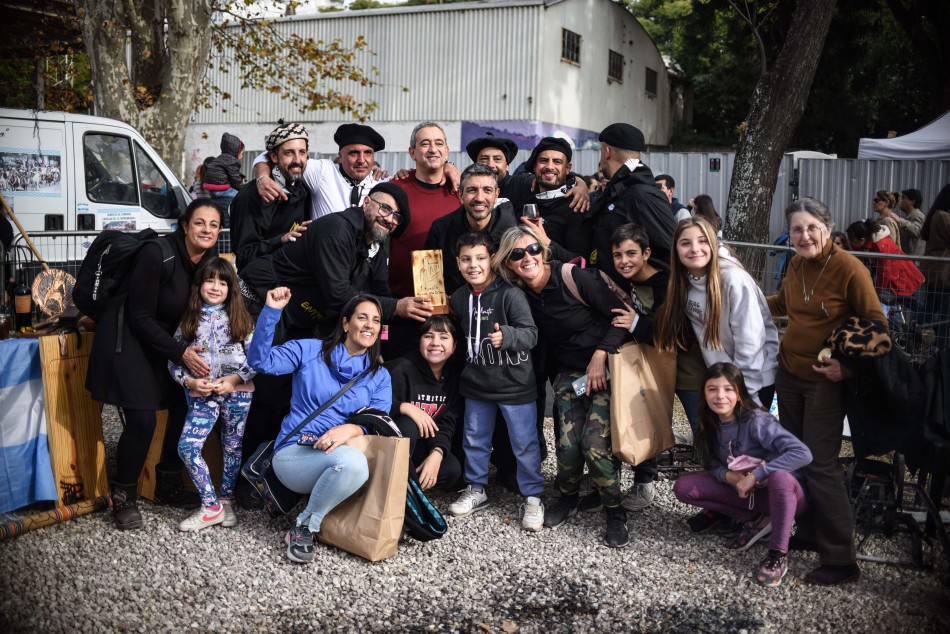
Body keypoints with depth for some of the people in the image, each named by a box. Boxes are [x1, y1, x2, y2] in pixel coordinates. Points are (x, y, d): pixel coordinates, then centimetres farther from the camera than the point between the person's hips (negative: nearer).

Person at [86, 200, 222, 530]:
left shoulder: (209, 260, -5)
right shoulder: (157, 254, -24)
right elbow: (140, 316, -20)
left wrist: (190, 350, -9)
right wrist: (180, 353, -24)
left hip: (165, 339, 7)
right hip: (128, 338, -7)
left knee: (186, 408, -2)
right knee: (143, 419, -13)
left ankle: (167, 485, 18)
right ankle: (123, 496, 7)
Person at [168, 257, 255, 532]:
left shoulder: (240, 319, 1)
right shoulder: (189, 321, 4)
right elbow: (173, 360, 4)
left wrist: (234, 380, -13)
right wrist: (191, 382, -12)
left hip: (237, 392, -1)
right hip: (202, 394, 1)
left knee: (232, 447, 9)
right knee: (187, 447, -13)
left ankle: (226, 500, 27)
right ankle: (211, 506, -3)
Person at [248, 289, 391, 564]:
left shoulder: (380, 376, 11)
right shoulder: (309, 350, 5)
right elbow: (261, 361, -6)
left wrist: (351, 429, -23)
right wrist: (272, 311, -17)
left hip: (340, 463, 3)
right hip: (293, 454, -3)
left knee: (357, 467, -36)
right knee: (353, 461, -35)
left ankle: (305, 526, -9)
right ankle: (305, 526, -11)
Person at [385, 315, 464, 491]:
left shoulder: (456, 375, -5)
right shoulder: (402, 369, -18)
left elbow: (447, 422, -11)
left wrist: (437, 453, -27)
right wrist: (406, 407, -34)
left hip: (424, 445, 4)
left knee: (452, 470, -22)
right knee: (408, 424, -36)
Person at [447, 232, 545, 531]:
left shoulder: (509, 294, -17)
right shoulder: (458, 298, 4)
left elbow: (531, 334, -22)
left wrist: (506, 336, -38)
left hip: (514, 384, -6)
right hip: (477, 383, 6)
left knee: (524, 443, 3)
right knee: (474, 439, 17)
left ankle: (532, 497, 18)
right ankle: (476, 489, 35)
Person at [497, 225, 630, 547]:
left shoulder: (574, 278, -16)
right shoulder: (520, 294, 1)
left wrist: (599, 357, -18)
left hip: (604, 369, -4)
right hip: (568, 373, 4)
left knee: (595, 443, -17)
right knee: (567, 444, -11)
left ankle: (615, 511, 4)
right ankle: (568, 497, 20)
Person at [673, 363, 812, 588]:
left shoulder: (756, 421, -25)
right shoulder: (710, 426, -8)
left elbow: (803, 454, -34)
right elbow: (712, 465, 2)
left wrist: (755, 476, -33)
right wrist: (729, 476, -22)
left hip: (781, 494, -6)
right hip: (744, 493, 6)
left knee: (780, 476, -41)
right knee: (683, 487, -10)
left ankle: (778, 555, -22)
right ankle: (756, 520, -3)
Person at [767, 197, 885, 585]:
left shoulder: (849, 268, -17)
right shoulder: (796, 266, 3)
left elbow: (877, 325, -12)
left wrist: (847, 364, -20)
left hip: (826, 381, -7)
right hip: (790, 374, 7)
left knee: (821, 465, -7)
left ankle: (841, 559, 3)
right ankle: (809, 533, 29)